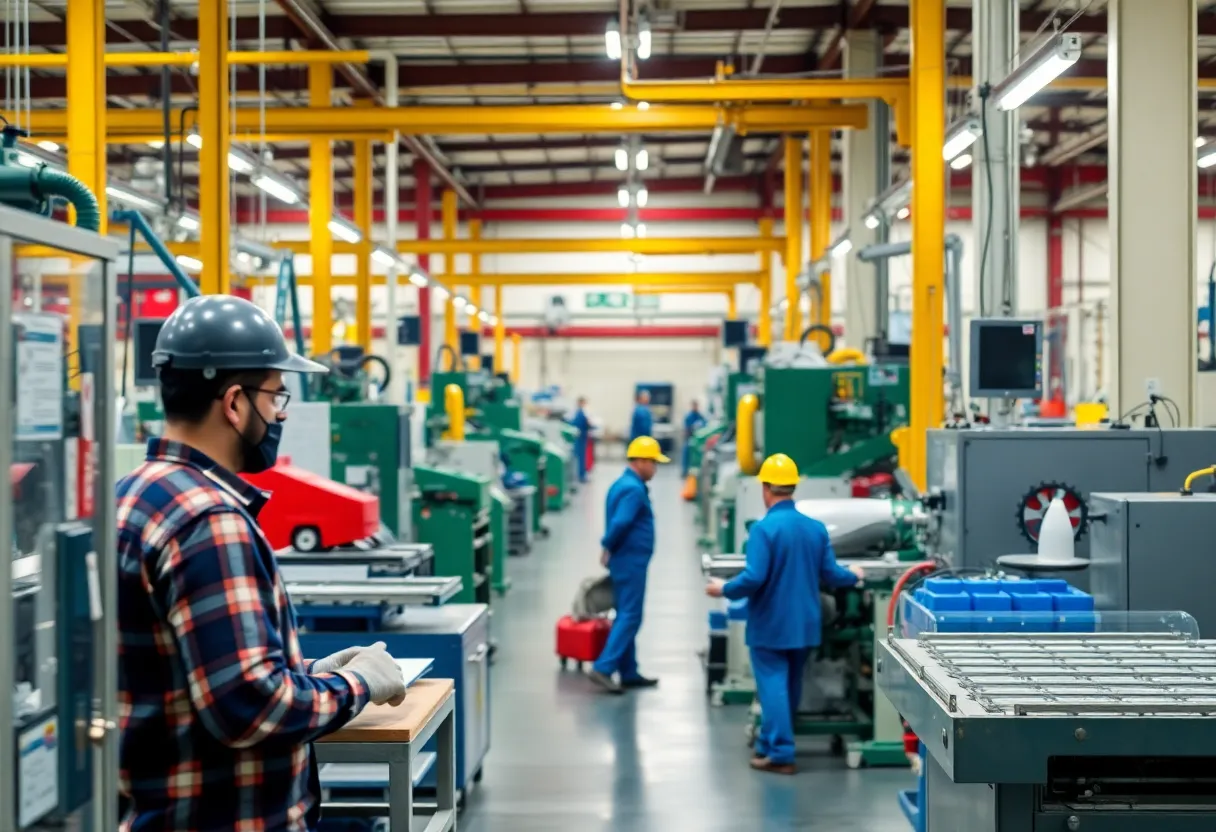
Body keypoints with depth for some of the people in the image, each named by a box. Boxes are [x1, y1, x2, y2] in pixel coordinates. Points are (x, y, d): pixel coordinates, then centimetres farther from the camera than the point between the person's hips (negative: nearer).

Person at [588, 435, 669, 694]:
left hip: (626, 560, 10)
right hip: (631, 560, -10)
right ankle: (603, 668, -12)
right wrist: (608, 547, -13)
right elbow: (620, 523, -27)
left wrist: (608, 547, 5)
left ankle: (628, 672, 19)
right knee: (630, 617, -8)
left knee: (626, 616, 13)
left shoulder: (623, 484, 14)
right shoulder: (634, 489, -18)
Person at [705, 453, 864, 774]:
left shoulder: (764, 528, -18)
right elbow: (830, 575, 2)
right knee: (790, 686, 17)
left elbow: (754, 578, -23)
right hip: (805, 625, 6)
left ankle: (780, 754, -4)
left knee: (773, 686, -1)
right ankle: (770, 744, 30)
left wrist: (724, 589, -6)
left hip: (770, 626, -6)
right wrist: (853, 576, 23)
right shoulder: (816, 528, -1)